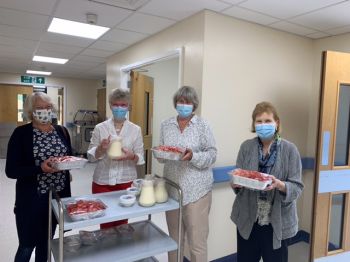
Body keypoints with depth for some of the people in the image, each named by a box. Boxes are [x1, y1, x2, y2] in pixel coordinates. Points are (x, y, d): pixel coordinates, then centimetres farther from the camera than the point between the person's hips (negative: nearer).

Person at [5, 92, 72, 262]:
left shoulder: (62, 131, 3)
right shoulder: (21, 133, -11)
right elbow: (11, 171, -14)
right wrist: (40, 168, -27)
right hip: (32, 199, -4)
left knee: (46, 242, 21)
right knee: (27, 245, 10)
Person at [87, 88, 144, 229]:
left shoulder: (135, 130, 0)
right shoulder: (100, 128, 0)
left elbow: (140, 158, 0)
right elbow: (91, 156, 1)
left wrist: (131, 156, -21)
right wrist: (101, 149, -19)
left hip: (125, 181, 0)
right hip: (102, 182, 0)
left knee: (122, 222, 8)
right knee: (105, 223, 7)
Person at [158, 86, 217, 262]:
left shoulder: (202, 125, -4)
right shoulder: (166, 125, 7)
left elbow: (212, 155, -6)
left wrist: (193, 156, -24)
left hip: (197, 189, -3)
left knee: (197, 240, 4)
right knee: (174, 237, 19)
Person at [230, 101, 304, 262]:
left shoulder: (289, 150, -8)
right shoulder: (246, 147, -1)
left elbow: (297, 188, -9)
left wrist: (279, 184, -27)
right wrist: (236, 183, -19)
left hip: (277, 222, -2)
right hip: (247, 219, 2)